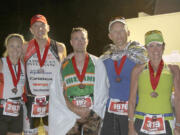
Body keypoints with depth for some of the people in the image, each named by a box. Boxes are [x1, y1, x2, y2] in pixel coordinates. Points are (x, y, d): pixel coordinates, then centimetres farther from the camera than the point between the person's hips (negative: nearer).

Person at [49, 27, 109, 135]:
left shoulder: (97, 63, 4)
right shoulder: (64, 65, 6)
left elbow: (102, 91, 2)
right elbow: (59, 93, 3)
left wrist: (94, 111, -9)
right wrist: (74, 109, -10)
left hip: (93, 115, 0)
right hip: (70, 117, 1)